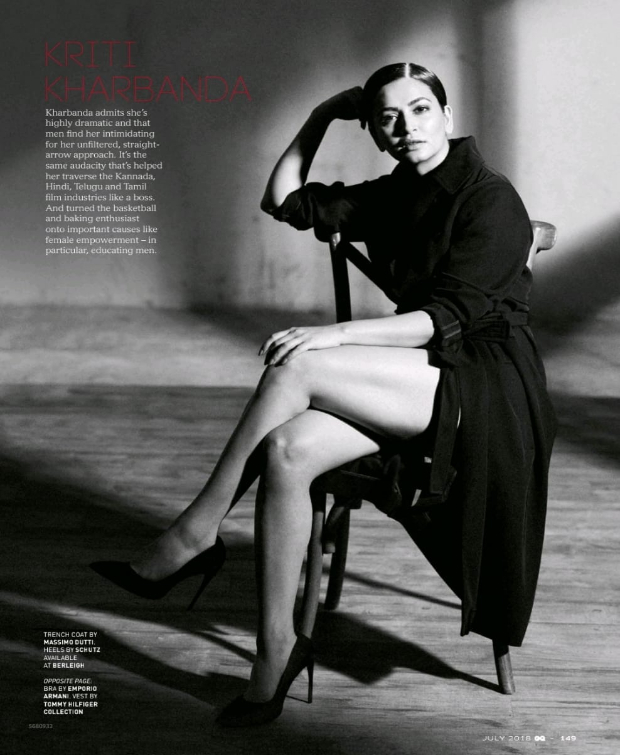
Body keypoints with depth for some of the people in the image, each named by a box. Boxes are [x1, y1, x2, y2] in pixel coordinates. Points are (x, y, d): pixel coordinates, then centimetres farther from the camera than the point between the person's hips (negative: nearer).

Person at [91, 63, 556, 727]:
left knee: (295, 367, -28)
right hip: (417, 381, 7)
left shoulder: (492, 199, -9)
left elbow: (447, 317, -18)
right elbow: (285, 201, 19)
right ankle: (275, 650, -20)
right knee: (286, 451, -24)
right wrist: (320, 118, 11)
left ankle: (193, 538, -19)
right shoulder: (393, 198, 14)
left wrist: (336, 335, -28)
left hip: (486, 385, -7)